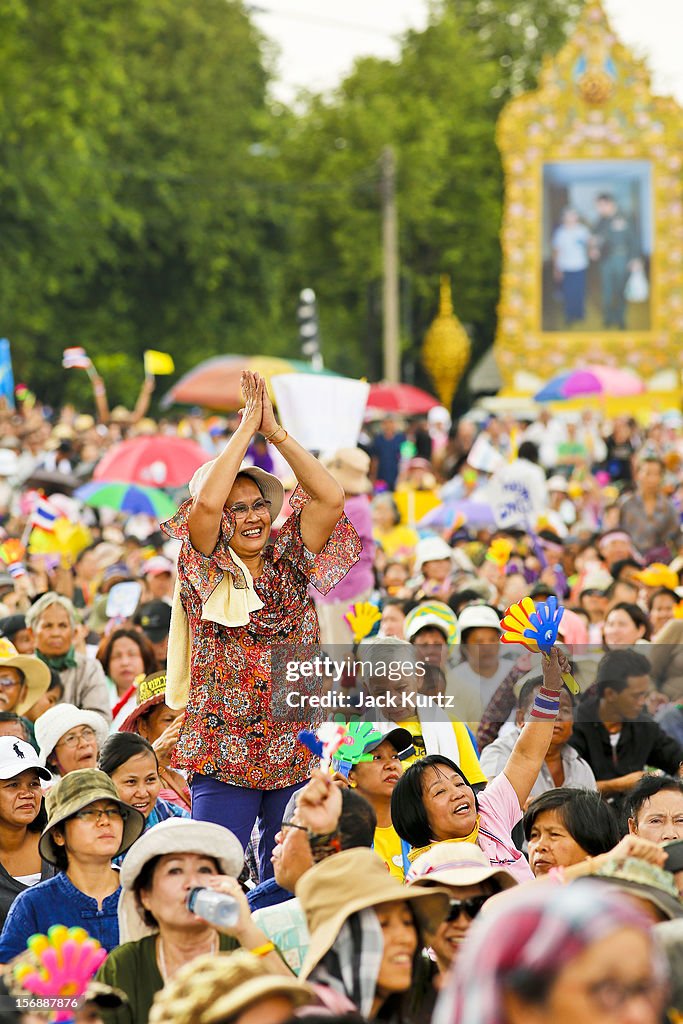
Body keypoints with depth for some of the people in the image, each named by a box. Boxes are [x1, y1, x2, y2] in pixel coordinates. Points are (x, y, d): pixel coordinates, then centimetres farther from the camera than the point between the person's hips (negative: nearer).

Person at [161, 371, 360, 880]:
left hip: (296, 755, 3)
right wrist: (248, 425, -10)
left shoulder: (288, 564, 8)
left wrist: (276, 431, -5)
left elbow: (331, 498, -3)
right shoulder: (207, 570, 0)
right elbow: (206, 501, -17)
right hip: (224, 756, -3)